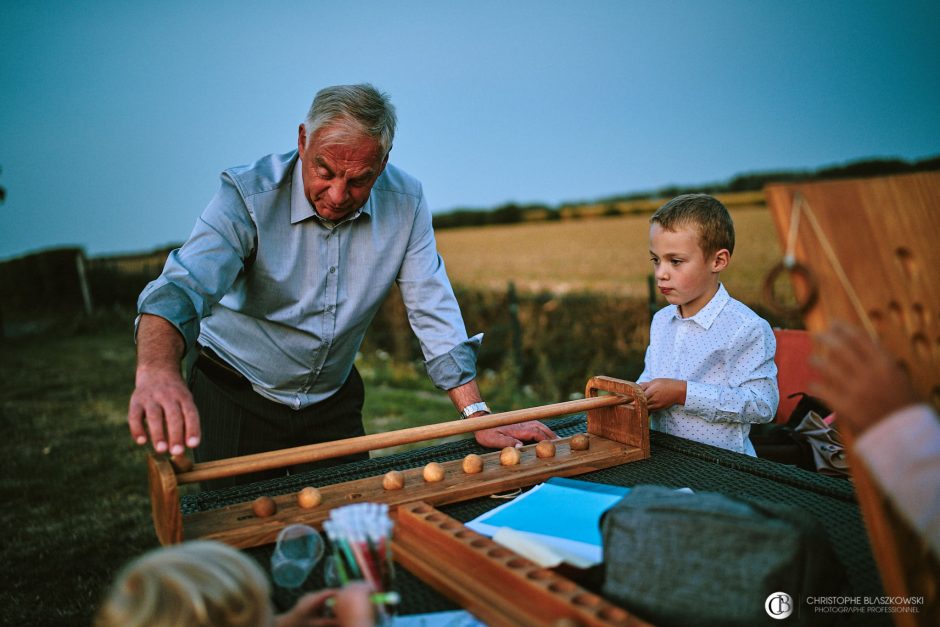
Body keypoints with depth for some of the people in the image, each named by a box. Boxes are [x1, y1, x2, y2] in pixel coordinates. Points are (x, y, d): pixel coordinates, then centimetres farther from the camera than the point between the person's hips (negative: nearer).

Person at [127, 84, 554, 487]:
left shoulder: (405, 203, -14)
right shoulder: (248, 195, -23)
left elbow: (434, 312, -12)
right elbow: (179, 289, -36)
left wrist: (478, 415, -20)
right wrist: (158, 372, -58)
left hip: (334, 402, 3)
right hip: (236, 400, -2)